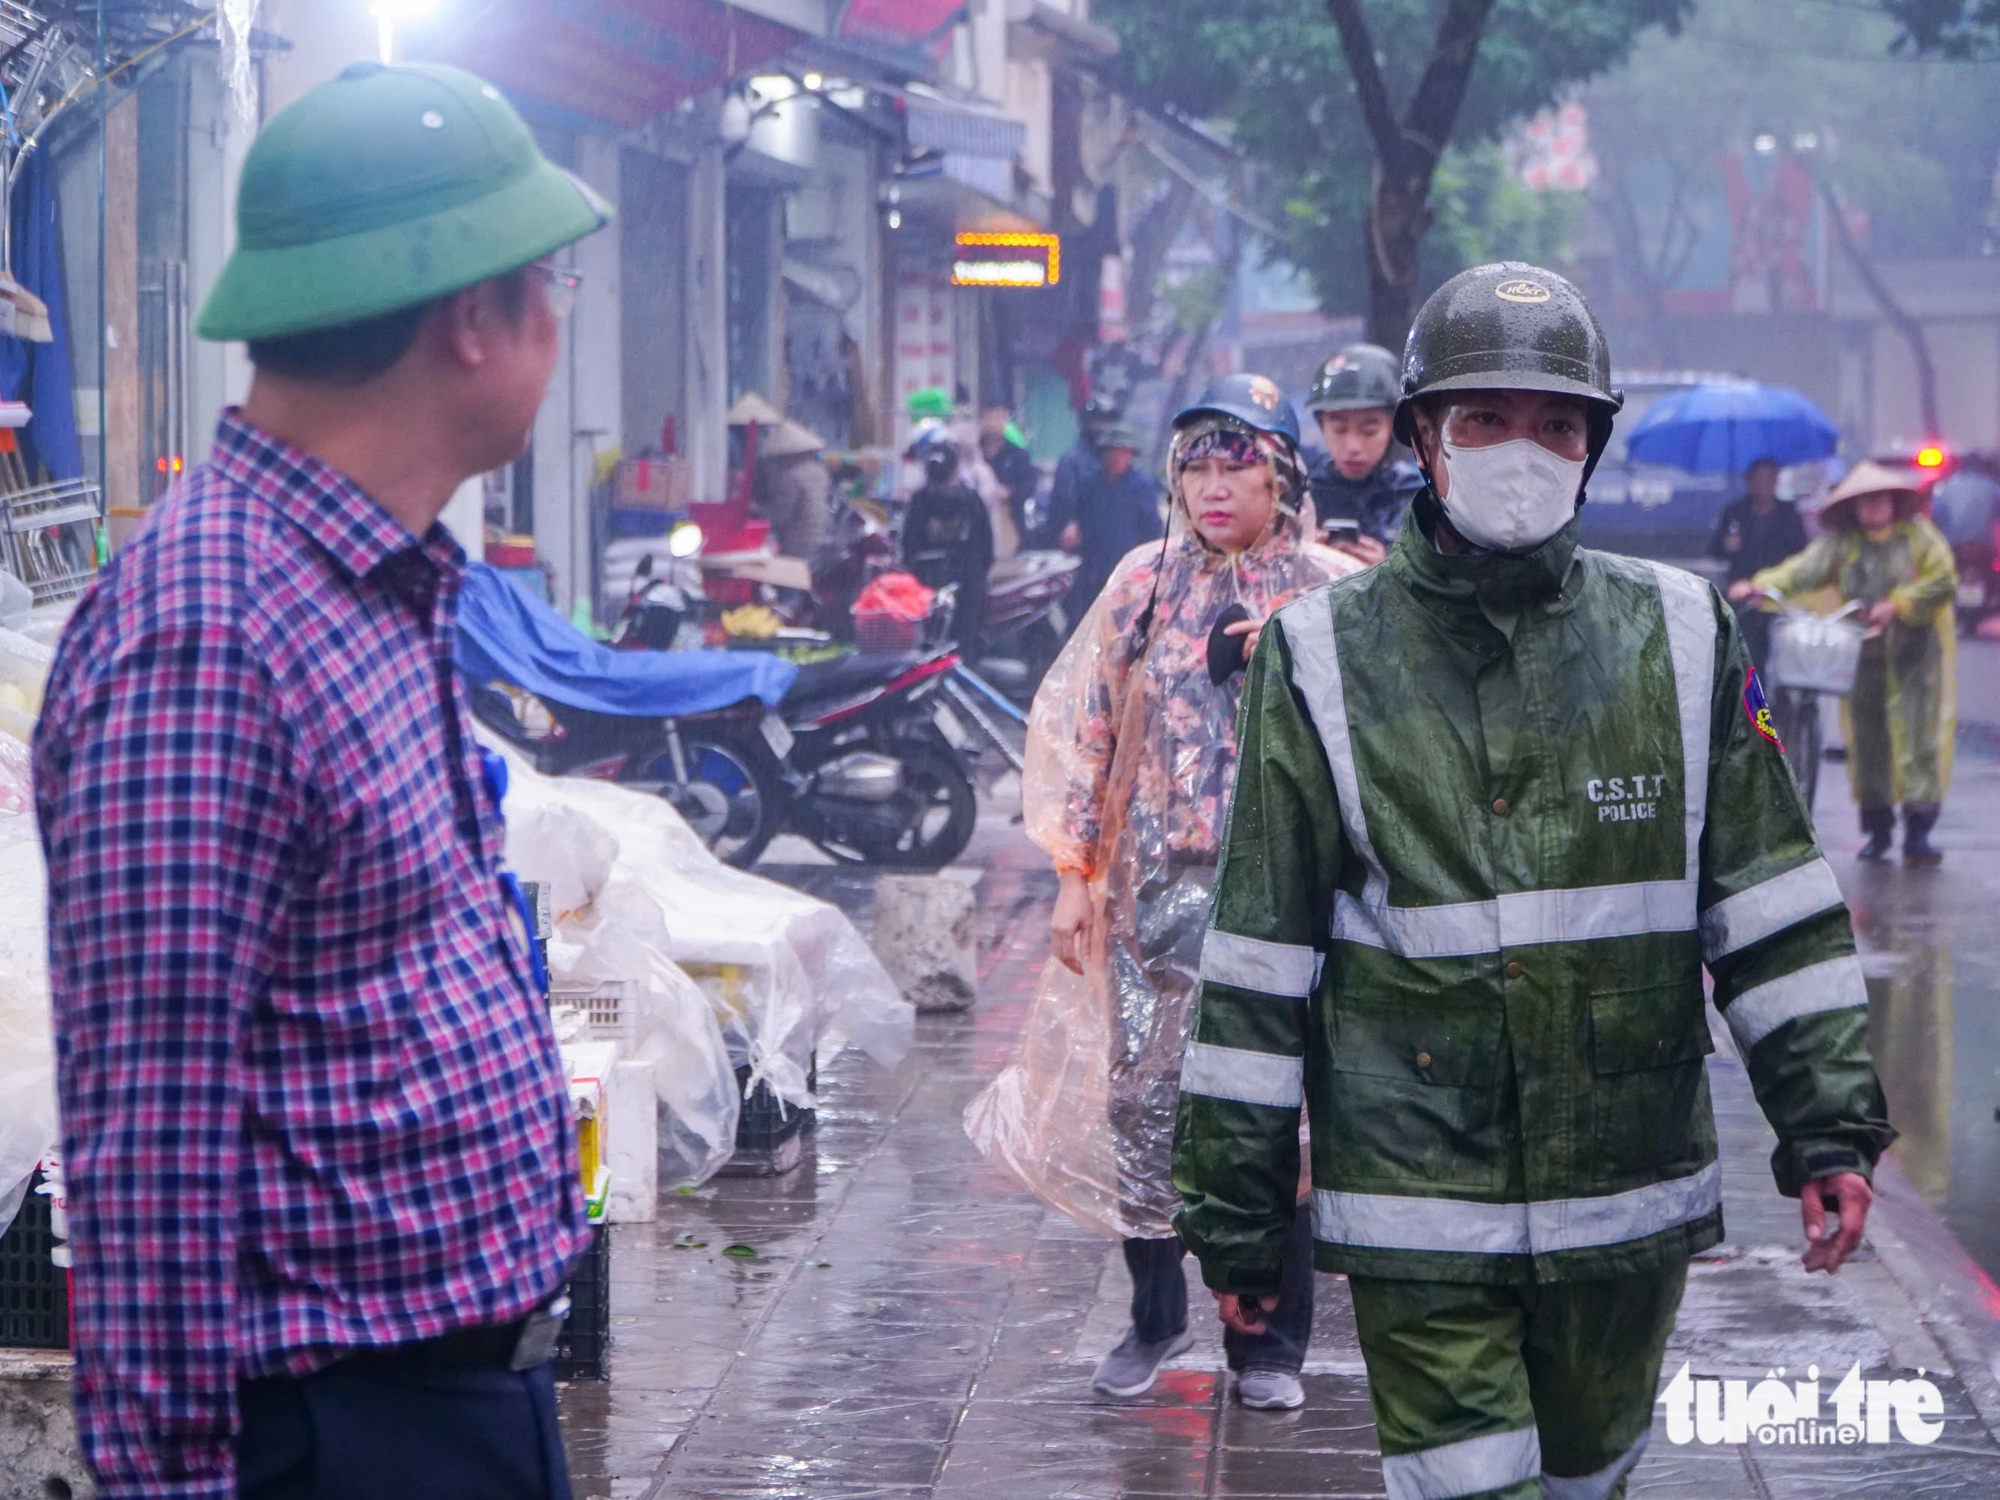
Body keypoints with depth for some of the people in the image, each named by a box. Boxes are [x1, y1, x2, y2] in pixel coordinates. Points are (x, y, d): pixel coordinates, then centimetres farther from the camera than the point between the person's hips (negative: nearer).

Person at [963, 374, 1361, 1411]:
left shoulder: (1332, 595, 0)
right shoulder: (1146, 584, 5)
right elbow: (1082, 729, 7)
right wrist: (1077, 873, 4)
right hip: (1155, 887, 2)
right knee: (1140, 1098, 2)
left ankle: (1270, 1342, 12)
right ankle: (1154, 1315, 20)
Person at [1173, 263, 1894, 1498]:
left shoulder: (1679, 640, 4)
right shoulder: (1326, 659, -1)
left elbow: (1774, 904, 7)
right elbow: (1259, 954, 1)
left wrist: (1831, 1127, -1)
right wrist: (1237, 1211, 1)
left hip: (1629, 1201, 3)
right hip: (1418, 1202, -2)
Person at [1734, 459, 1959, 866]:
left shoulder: (1920, 535, 3)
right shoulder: (1842, 544, 7)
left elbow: (1943, 582, -2)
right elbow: (1805, 569, -5)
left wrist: (1898, 605, -13)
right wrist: (1761, 585, -22)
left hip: (1917, 652, -2)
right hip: (1864, 652, 2)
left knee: (1921, 737, -8)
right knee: (1867, 739, 3)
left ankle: (1918, 833, -8)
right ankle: (1877, 828, 15)